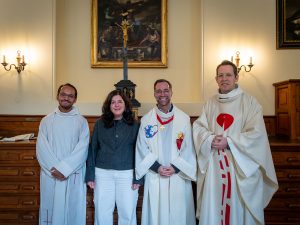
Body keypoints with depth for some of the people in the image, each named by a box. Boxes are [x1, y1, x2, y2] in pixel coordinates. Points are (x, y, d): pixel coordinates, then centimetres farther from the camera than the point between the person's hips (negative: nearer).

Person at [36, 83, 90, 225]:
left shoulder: (81, 122, 1)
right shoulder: (46, 121, 6)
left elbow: (82, 149, -7)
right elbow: (41, 148, -2)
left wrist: (63, 169, -14)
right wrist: (54, 169, -12)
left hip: (74, 175, -1)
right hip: (50, 175, 1)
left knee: (73, 210, 6)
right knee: (51, 209, 10)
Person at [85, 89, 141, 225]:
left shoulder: (134, 125, 1)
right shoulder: (100, 124, 4)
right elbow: (92, 149, 5)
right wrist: (90, 175, 1)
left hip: (127, 174, -1)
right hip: (103, 173, 1)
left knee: (128, 213, 8)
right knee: (102, 212, 11)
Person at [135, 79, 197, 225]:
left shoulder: (184, 119, 0)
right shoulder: (146, 120, 2)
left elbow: (188, 148, -1)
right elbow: (142, 149, -1)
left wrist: (175, 168, -9)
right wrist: (157, 167, -10)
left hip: (179, 176, 0)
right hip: (154, 177, 0)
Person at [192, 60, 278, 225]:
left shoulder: (249, 102, -3)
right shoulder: (210, 103, 9)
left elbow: (257, 134, -10)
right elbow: (198, 126, 4)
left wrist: (229, 142, -17)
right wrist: (210, 139, -15)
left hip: (241, 165, -3)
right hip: (214, 165, 3)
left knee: (239, 208, 8)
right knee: (212, 207, 9)